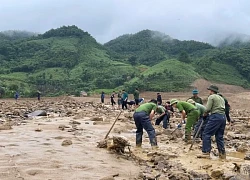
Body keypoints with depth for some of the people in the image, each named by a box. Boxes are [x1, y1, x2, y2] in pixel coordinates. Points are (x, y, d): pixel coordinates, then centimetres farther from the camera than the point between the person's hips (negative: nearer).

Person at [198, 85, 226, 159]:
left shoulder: (211, 97, 0)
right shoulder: (221, 98, 24)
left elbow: (208, 109, -9)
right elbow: (223, 108, 17)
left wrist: (205, 113, 11)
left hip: (215, 117, -8)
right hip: (223, 117, 8)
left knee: (206, 134, -5)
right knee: (219, 136, 14)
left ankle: (206, 152, -10)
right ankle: (222, 153, 13)